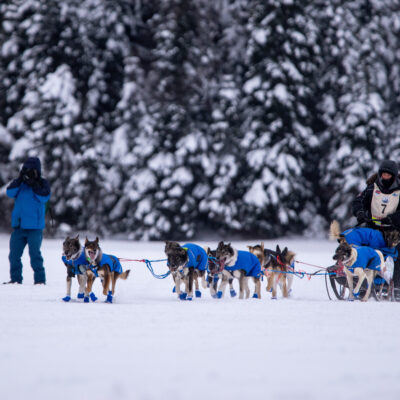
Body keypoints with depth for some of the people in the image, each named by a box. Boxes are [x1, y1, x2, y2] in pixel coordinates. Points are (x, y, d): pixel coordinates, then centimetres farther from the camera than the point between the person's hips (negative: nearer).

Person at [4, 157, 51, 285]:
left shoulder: (42, 183, 5)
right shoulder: (20, 183, 12)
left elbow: (44, 197, -11)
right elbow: (10, 193, -4)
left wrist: (34, 186, -17)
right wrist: (19, 180, -14)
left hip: (35, 226, -4)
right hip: (18, 225, 4)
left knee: (35, 253, -9)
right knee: (14, 253, 4)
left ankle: (40, 279, -4)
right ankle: (15, 278, 12)